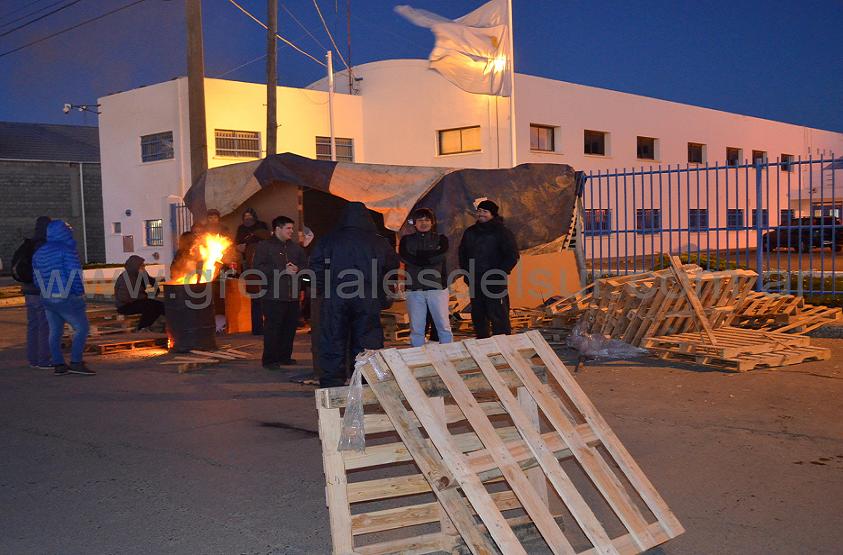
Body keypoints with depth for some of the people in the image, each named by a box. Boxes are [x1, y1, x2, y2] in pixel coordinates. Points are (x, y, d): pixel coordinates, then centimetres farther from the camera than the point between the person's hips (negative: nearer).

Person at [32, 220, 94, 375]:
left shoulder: (39, 253, 11)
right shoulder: (67, 249, -13)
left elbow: (37, 278, 14)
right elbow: (74, 274, -17)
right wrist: (80, 292, -5)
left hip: (47, 298, 8)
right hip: (66, 298, -8)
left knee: (55, 331, 12)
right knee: (81, 328, 1)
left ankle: (58, 365, 14)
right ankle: (76, 363, -5)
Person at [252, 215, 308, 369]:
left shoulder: (295, 247, 18)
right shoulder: (264, 246, -1)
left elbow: (305, 264, 19)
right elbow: (258, 267, -12)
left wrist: (297, 269, -6)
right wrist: (282, 271, -15)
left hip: (292, 295, 6)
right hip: (273, 295, -6)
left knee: (290, 326, 8)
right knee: (272, 327, -6)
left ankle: (285, 356, 19)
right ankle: (269, 359, 1)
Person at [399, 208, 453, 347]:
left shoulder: (440, 239, 10)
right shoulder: (406, 240, 11)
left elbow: (441, 255, -10)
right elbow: (404, 256, -8)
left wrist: (418, 257, -9)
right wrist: (429, 258, -11)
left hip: (437, 287, -1)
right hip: (414, 289, 1)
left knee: (444, 325, 0)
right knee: (416, 328, 4)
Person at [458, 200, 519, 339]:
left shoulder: (502, 232, -4)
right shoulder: (470, 232, 13)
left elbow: (512, 256, -6)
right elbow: (462, 253, 23)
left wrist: (500, 274, -13)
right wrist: (467, 273, 11)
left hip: (495, 283, -6)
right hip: (475, 283, 6)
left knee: (498, 316, -9)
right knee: (478, 317, 12)